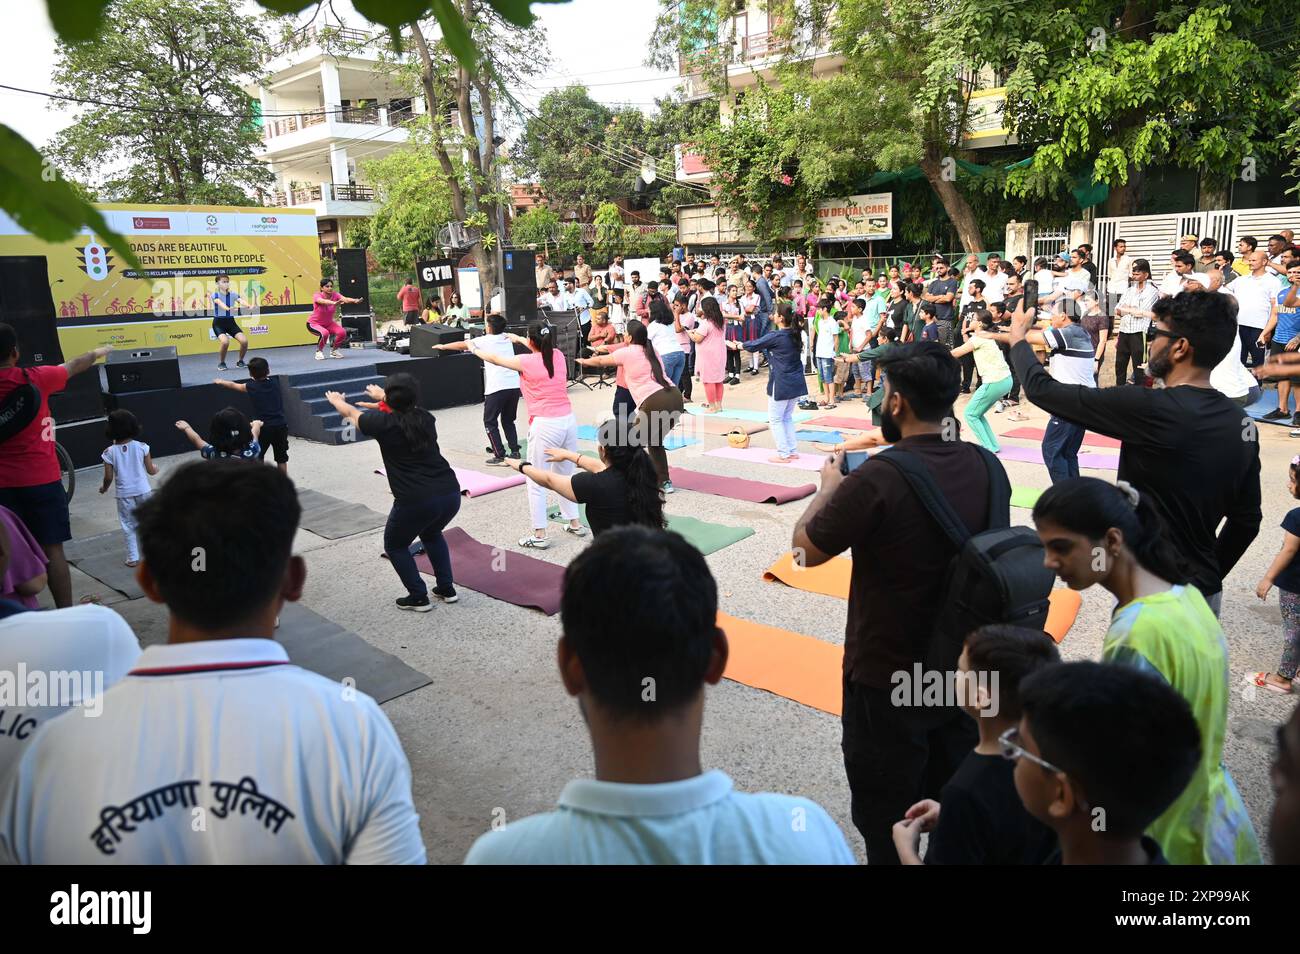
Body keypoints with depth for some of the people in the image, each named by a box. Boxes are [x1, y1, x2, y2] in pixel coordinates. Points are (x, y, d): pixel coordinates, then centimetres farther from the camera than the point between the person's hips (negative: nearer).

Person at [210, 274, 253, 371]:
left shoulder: (234, 294, 0)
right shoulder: (215, 295, -10)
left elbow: (241, 301, -22)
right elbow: (220, 303, -33)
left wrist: (249, 305, -45)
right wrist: (228, 308, -55)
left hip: (231, 322, 4)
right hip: (218, 322, -4)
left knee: (244, 341, -16)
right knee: (225, 341, -29)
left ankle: (240, 361, 10)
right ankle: (221, 363, -2)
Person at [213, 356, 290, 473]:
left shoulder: (251, 387, 1)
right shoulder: (275, 384, 7)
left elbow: (233, 385, 21)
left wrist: (220, 382, 38)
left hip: (264, 427, -3)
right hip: (281, 425, 3)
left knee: (257, 458, 10)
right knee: (281, 458, 10)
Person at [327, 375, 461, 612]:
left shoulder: (384, 423, -2)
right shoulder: (425, 418, 11)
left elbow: (351, 413, 21)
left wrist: (337, 400, 44)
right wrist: (382, 396, 57)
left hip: (416, 501, -5)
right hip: (450, 494, 5)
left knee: (395, 546, 22)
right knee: (431, 534, 34)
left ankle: (418, 597, 20)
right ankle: (447, 588, 30)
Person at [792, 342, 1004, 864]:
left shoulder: (877, 480, -27)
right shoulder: (987, 466, -8)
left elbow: (804, 548, -13)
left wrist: (829, 487, 3)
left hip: (888, 682, -6)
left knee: (888, 825, 16)